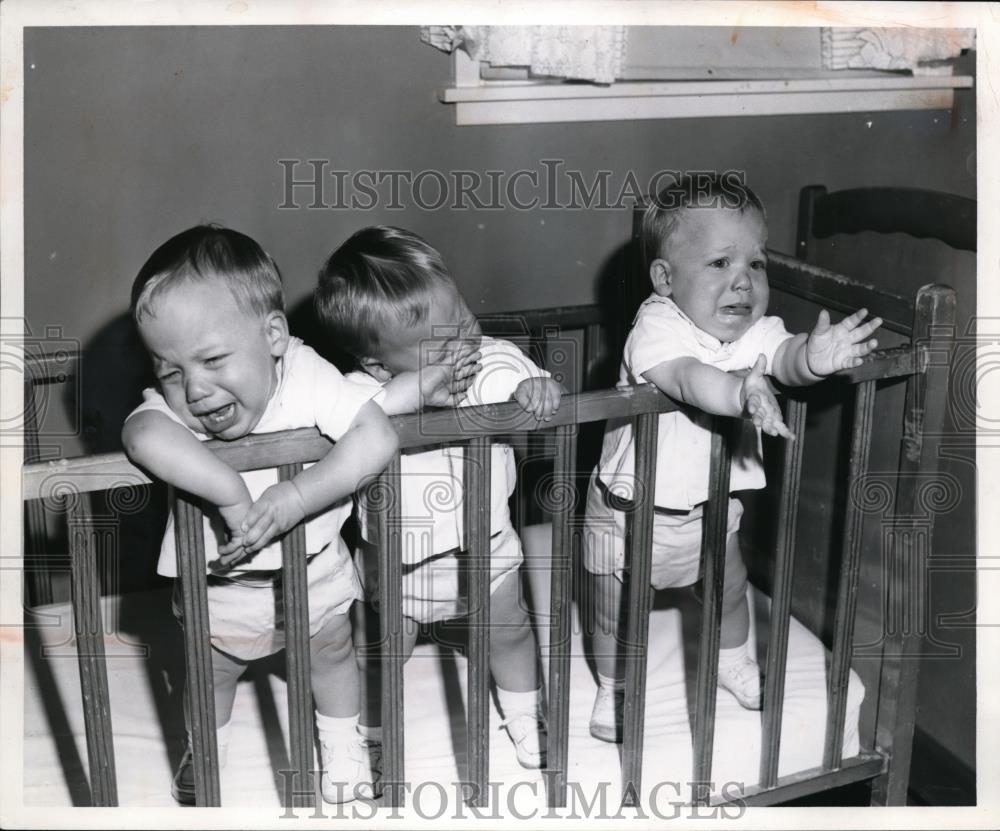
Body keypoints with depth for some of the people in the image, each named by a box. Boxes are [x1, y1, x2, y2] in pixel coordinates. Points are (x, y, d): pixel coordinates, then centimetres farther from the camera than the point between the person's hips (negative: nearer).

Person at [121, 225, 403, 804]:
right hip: (222, 583, 0)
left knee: (332, 652, 24)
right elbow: (144, 437, -53)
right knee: (211, 670, 23)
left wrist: (296, 496, -44)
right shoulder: (171, 406, -30)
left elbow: (379, 437, -39)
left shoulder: (307, 377, -30)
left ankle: (344, 743, 53)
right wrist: (232, 493, -56)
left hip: (315, 568, 0)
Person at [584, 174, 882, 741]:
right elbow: (687, 376, -44)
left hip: (713, 501, 5)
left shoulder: (756, 331, -9)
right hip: (633, 506, -5)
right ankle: (615, 689, 39)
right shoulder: (657, 327, -26)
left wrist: (815, 359, -51)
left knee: (731, 589, 24)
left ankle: (735, 661, 54)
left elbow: (784, 355, -28)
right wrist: (742, 391, -62)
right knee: (617, 612, 12)